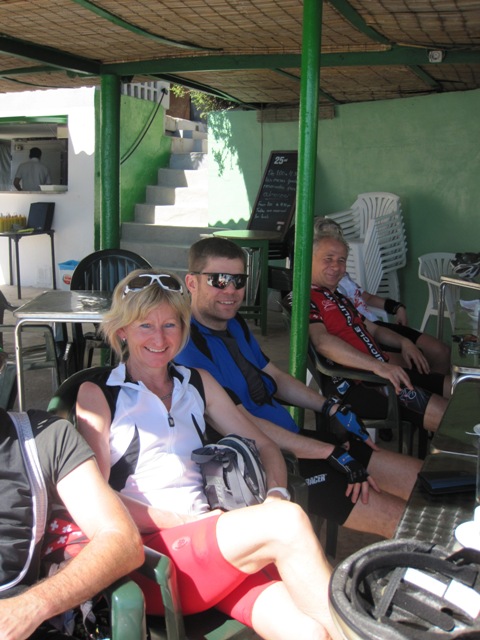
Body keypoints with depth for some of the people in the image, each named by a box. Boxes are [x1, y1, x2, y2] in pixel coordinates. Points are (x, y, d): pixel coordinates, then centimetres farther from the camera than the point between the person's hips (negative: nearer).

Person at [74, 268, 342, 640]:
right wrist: (186, 522, -13)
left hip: (216, 542, 4)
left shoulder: (198, 383, 19)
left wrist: (276, 496, -4)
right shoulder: (97, 395, 5)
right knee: (287, 522, -27)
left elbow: (264, 447, 18)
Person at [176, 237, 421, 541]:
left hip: (294, 439, 9)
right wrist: (332, 453, -19)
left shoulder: (236, 324, 10)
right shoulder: (188, 345, -19)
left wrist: (329, 407, 2)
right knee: (401, 519, -13)